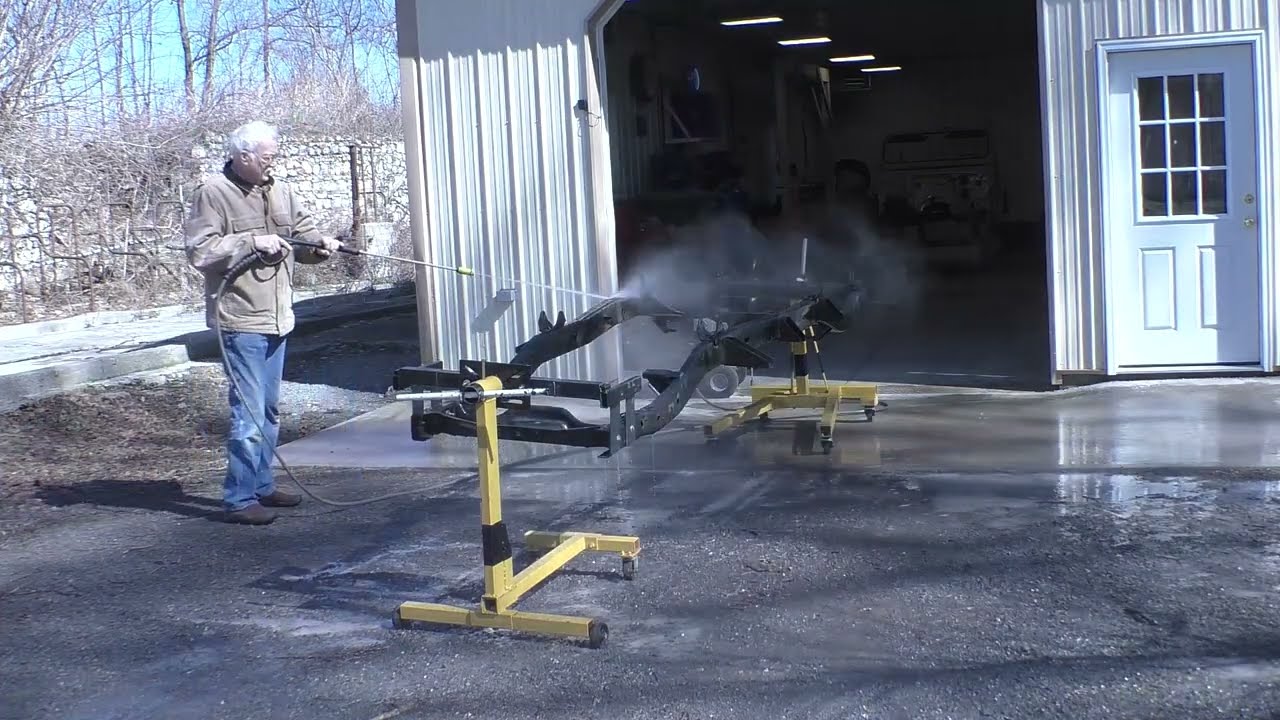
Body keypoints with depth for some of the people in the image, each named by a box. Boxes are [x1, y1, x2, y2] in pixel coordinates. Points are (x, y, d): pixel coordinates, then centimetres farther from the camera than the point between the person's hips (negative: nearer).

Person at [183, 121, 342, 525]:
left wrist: (321, 246, -3)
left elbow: (303, 233, 19)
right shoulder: (213, 194, -9)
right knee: (249, 413, -9)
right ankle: (239, 499, -3)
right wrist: (251, 242, -20)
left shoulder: (279, 192, 12)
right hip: (241, 320, -8)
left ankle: (262, 486, 28)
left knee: (269, 411, 16)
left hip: (277, 318, 8)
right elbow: (199, 252, -15)